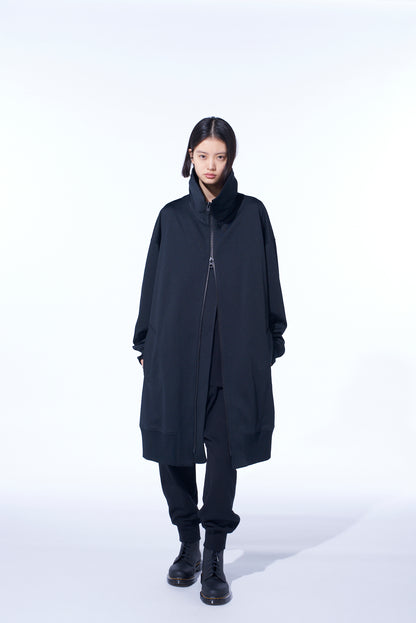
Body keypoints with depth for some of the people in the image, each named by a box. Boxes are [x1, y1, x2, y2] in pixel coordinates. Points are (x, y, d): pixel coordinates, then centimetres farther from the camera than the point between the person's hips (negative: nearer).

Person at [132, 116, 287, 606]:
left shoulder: (252, 214, 6)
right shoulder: (172, 217, 8)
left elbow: (269, 282, 6)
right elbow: (153, 283, 9)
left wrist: (271, 342, 3)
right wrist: (145, 344, 7)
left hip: (235, 351, -1)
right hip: (177, 348, 2)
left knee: (224, 447, -1)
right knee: (173, 444, 5)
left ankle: (214, 559, 13)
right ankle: (189, 545, 26)